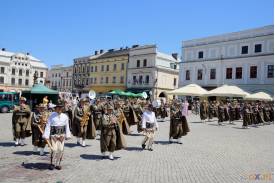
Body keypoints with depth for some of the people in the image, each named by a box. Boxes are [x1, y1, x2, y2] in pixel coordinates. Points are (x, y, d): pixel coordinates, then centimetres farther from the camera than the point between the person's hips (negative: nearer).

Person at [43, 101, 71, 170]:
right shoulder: (52, 115, -2)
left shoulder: (65, 116, 5)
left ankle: (58, 164, 19)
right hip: (53, 134, -2)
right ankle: (52, 163, 16)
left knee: (61, 150, 2)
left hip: (62, 135, 3)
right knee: (54, 150, -6)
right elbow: (48, 126, -4)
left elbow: (67, 127, 10)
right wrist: (46, 136, -9)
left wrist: (67, 135, 8)